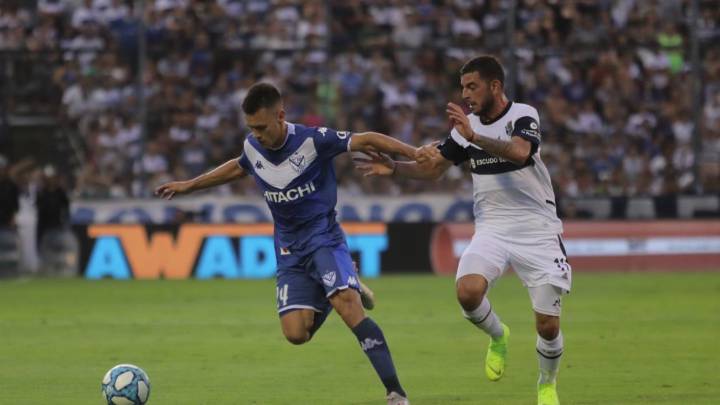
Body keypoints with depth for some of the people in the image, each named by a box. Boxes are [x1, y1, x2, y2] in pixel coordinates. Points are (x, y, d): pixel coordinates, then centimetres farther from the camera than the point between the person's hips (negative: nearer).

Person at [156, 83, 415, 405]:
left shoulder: (312, 140, -17)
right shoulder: (252, 147, 1)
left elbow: (366, 140, -16)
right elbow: (238, 168, 24)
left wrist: (417, 154, -25)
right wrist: (189, 185, 31)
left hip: (323, 236, -5)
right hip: (290, 250, 5)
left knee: (347, 304, -30)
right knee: (295, 333, -11)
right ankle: (347, 287, 21)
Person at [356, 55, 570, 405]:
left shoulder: (523, 116, -11)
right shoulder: (467, 126, 7)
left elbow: (520, 152, -32)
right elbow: (433, 168, 15)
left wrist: (474, 137, -43)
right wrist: (393, 168, -2)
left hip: (537, 231, -4)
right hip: (492, 228, 4)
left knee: (548, 326, -7)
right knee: (467, 291, -27)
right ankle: (497, 337, 6)